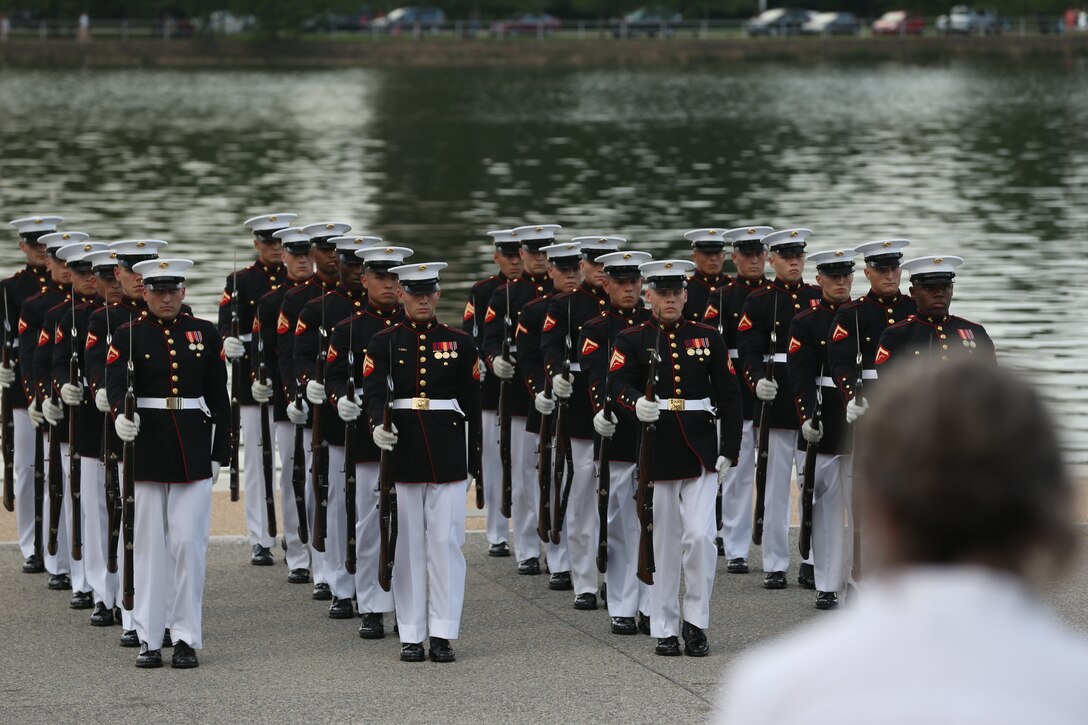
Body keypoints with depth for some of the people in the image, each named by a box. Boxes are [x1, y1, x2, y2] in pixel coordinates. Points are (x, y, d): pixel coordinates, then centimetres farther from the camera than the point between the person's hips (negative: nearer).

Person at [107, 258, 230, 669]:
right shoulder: (129, 336, 1)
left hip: (193, 450, 1)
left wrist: (219, 452, 4)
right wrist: (120, 415, -37)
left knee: (189, 542, -2)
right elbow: (116, 384, -16)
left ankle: (187, 638, 4)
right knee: (148, 543, 3)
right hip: (145, 448, -1)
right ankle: (148, 639, 7)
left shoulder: (204, 334, 7)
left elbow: (219, 397, 9)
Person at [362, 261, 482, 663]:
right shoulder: (383, 342, 4)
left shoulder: (459, 342, 7)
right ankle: (411, 635, 8)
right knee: (408, 543, 3)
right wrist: (378, 424, -31)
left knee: (446, 540, -2)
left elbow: (472, 405, 8)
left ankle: (442, 634, 3)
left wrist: (472, 462, 6)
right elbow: (373, 390, -10)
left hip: (447, 452, 1)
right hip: (401, 448, 0)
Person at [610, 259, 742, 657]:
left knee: (700, 535, -10)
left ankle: (695, 621, 4)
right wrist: (636, 405, -36)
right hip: (656, 451, -1)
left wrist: (729, 450, 1)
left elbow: (729, 396, 8)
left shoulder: (708, 338, 8)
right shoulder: (631, 340, 2)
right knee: (664, 542, 4)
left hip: (700, 451, 1)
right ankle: (665, 630, 12)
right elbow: (618, 385, -13)